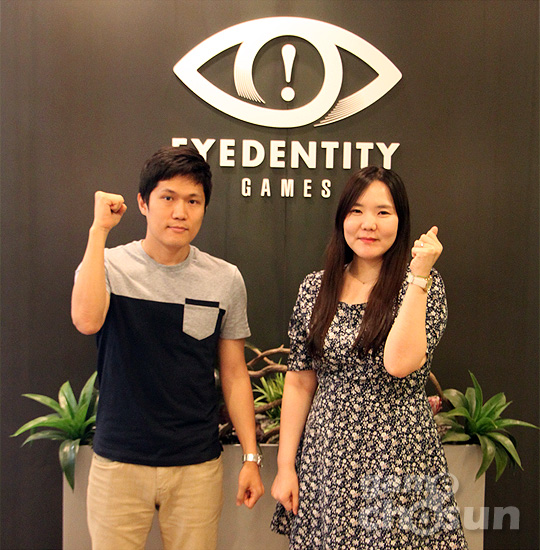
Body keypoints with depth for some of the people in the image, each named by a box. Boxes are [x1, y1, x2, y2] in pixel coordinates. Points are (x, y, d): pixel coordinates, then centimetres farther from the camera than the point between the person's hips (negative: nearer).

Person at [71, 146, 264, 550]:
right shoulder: (109, 266, -4)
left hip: (198, 467, 1)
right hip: (119, 463, 0)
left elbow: (234, 374, 4)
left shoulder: (225, 280, -2)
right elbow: (87, 320, -26)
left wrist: (251, 457, 3)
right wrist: (99, 230, -20)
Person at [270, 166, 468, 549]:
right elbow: (299, 381, 3)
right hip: (327, 460, 3)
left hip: (400, 461, -2)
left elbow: (400, 363, -22)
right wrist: (285, 465, 1)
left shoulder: (422, 285, -5)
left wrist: (418, 277, -19)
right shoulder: (315, 288, 1)